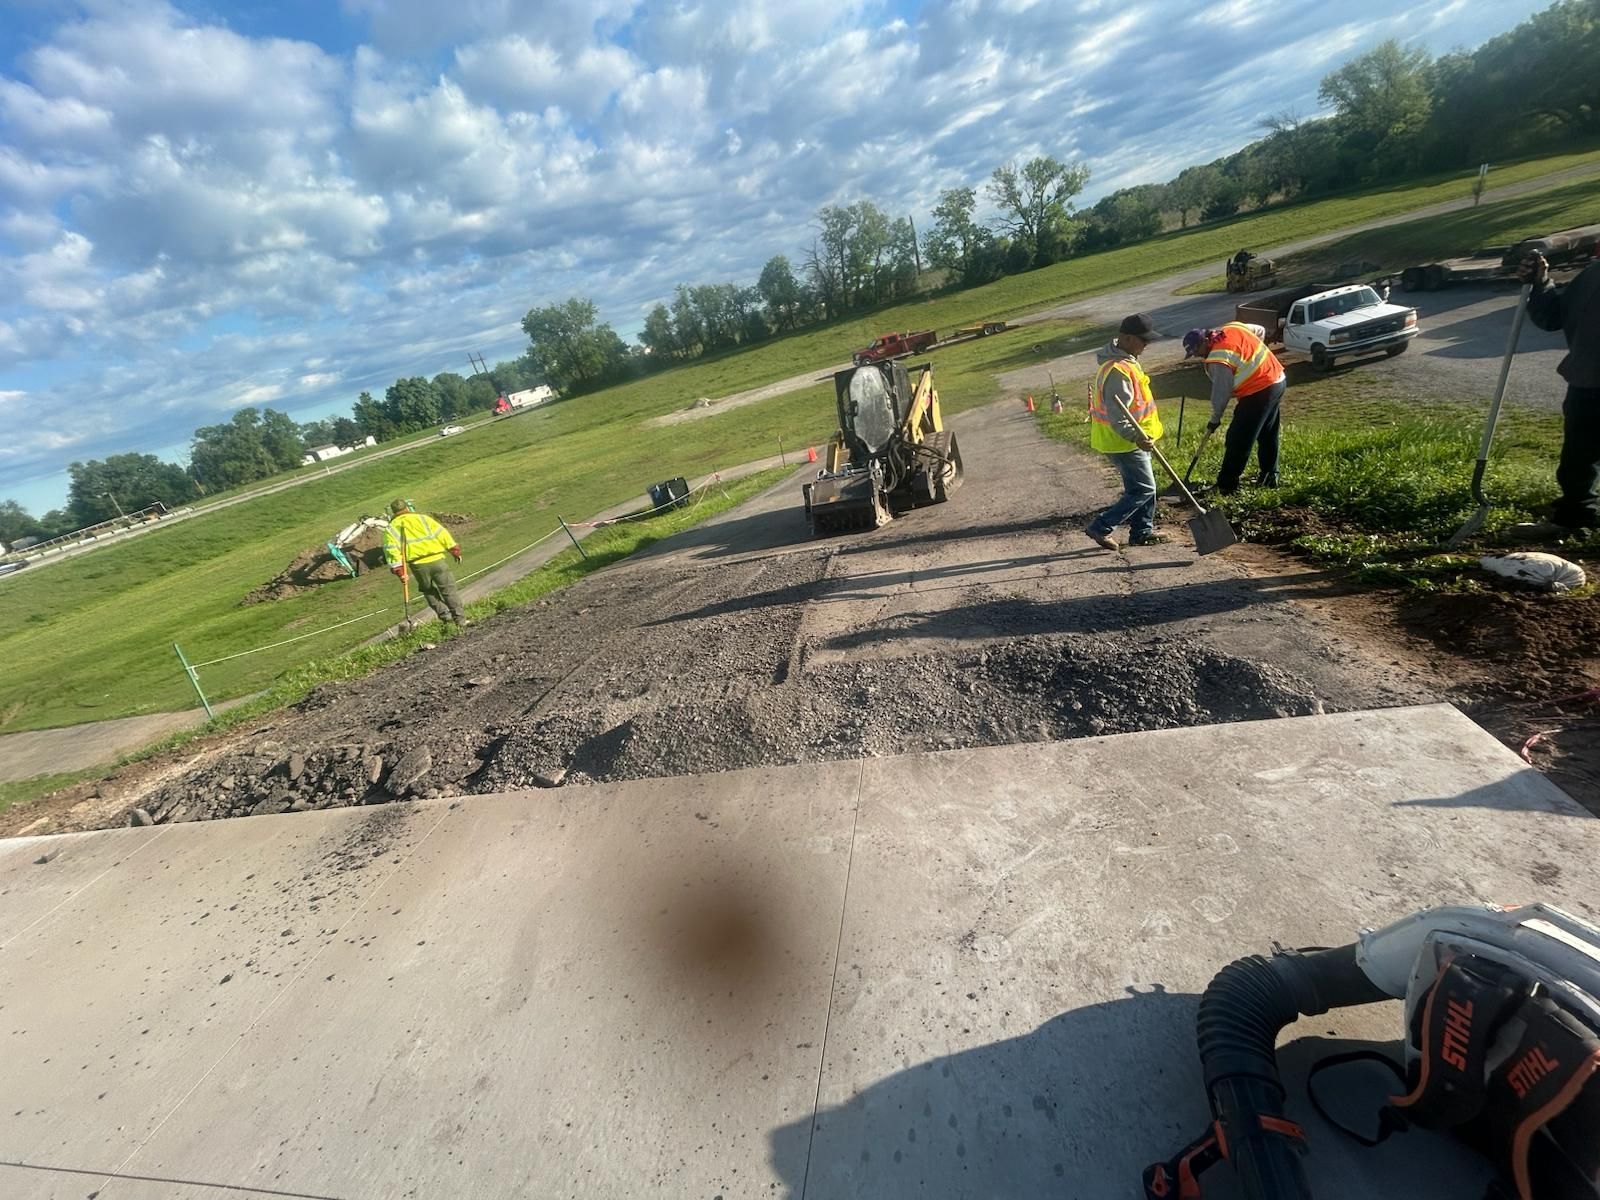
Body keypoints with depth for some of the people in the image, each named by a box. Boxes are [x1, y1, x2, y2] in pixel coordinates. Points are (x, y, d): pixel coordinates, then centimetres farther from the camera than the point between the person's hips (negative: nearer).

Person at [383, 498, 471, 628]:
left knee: (429, 590, 24)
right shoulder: (422, 518, 10)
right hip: (437, 559, 0)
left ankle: (444, 615, 20)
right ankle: (461, 620, 1)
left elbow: (391, 548, -3)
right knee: (450, 590, 5)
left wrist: (398, 568, -4)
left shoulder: (392, 528, 9)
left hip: (417, 565, 1)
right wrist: (454, 550, 8)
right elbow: (441, 533, 4)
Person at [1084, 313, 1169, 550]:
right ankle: (1101, 527, 2)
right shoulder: (1118, 371, -24)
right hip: (1123, 443, -10)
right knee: (1143, 489, -4)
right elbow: (1117, 416, -28)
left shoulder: (1125, 360, 10)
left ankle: (1142, 531, 27)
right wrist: (1137, 437, -35)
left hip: (1131, 439, 10)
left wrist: (1141, 435, 25)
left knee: (1144, 486, 16)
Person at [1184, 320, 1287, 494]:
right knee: (1268, 435, 21)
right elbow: (1261, 331, 20)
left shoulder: (1219, 359, -22)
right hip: (1279, 380, 10)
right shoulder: (1232, 327, 3)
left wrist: (1214, 419, -3)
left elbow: (1221, 393, -15)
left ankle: (1226, 484, -2)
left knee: (1238, 440, -5)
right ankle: (1270, 476, 32)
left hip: (1259, 392, -10)